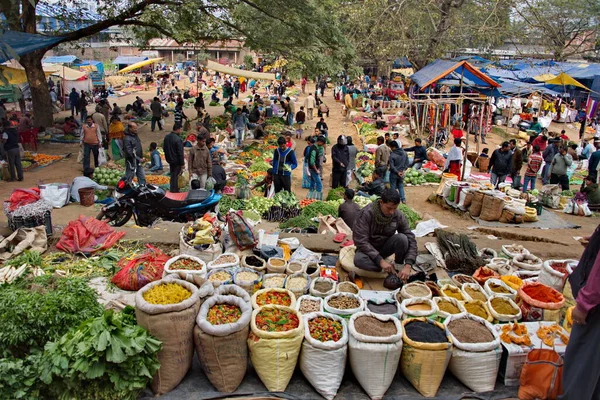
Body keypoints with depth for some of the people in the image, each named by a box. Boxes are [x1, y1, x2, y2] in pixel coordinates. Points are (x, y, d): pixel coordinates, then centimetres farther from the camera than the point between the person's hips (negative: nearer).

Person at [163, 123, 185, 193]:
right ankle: (174, 190, 13)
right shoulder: (178, 139, -24)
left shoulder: (167, 137, 2)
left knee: (173, 174, 21)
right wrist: (182, 163, -15)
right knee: (175, 175, 4)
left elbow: (164, 148, 13)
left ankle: (172, 188, 33)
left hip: (169, 159, 8)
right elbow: (180, 152, -22)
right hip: (176, 161, -8)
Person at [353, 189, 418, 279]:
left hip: (385, 247, 2)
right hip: (368, 249, -2)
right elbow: (361, 241, -27)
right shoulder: (366, 213, -25)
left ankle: (398, 268, -7)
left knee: (402, 238, -28)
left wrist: (408, 266, -29)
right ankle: (390, 270, -15)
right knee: (359, 260, -36)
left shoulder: (399, 216, -15)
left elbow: (411, 239, -15)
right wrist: (380, 261, -33)